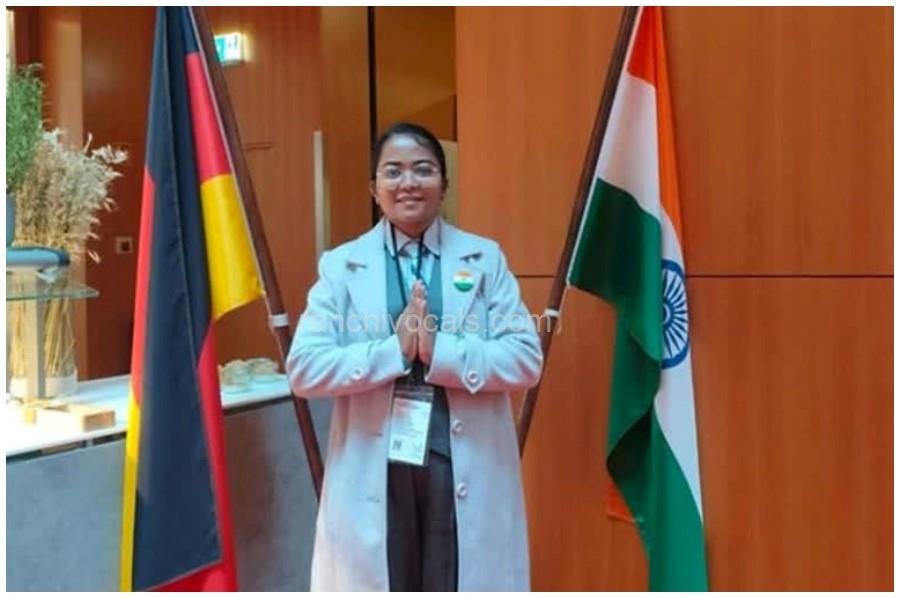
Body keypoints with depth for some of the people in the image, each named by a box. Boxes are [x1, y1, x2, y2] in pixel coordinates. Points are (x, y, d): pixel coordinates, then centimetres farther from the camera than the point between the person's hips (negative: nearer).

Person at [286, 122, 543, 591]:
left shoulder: (485, 259, 4)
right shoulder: (341, 266, 3)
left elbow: (526, 359, -4)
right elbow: (303, 369, -6)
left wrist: (440, 352, -18)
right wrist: (394, 350, -17)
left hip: (468, 473, 0)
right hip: (374, 474, 0)